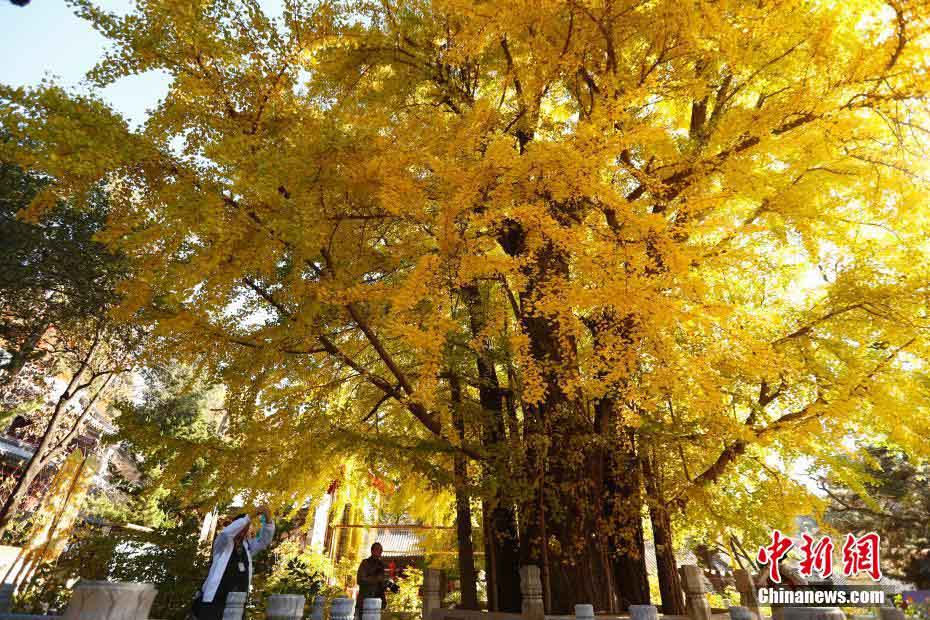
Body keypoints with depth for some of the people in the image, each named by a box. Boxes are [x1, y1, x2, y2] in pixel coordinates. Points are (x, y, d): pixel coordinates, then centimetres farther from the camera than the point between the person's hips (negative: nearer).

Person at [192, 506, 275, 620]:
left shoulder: (247, 546, 12)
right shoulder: (222, 543, -1)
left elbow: (264, 540, 3)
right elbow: (227, 532, -24)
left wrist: (268, 519, -14)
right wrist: (249, 517, -28)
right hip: (215, 600, -5)